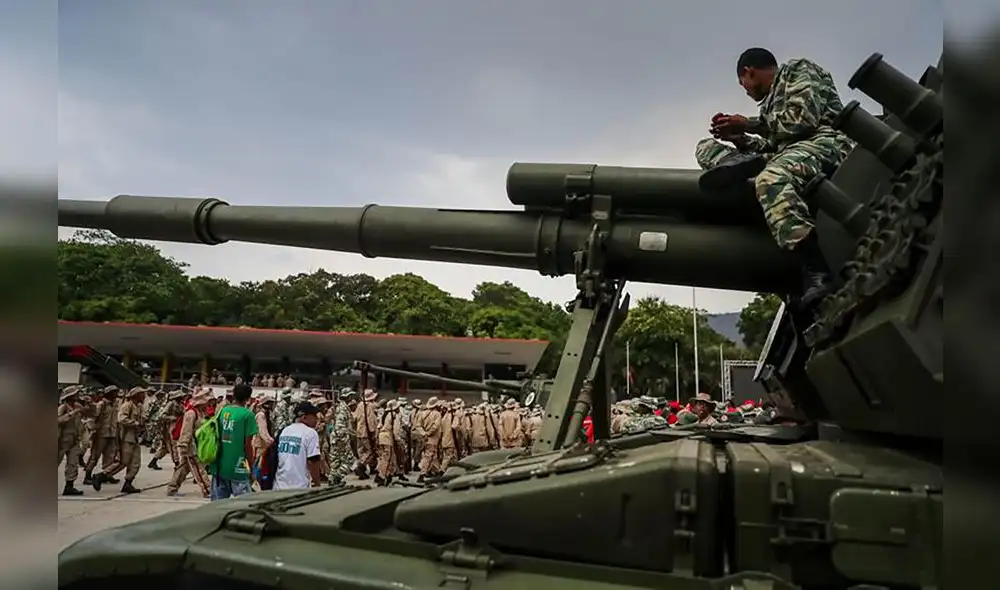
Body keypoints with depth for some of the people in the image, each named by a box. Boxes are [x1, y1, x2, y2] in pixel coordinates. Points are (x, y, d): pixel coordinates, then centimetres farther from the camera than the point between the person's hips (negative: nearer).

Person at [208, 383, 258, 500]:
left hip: (218, 467, 6)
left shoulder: (222, 410, 7)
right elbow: (247, 445, -10)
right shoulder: (247, 415, -10)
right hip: (237, 468, -6)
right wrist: (251, 469, -2)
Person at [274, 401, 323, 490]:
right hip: (300, 487, -7)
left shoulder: (284, 431, 11)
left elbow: (275, 458, 16)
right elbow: (312, 461, -15)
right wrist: (317, 484, -5)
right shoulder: (310, 433, -11)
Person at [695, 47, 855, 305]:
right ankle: (738, 164, -31)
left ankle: (818, 272, -50)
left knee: (770, 179, -43)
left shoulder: (797, 70, 9)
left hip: (824, 141, -8)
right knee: (706, 147, 6)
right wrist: (741, 140, 15)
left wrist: (751, 124, -2)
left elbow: (804, 119, -9)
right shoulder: (775, 97, 33)